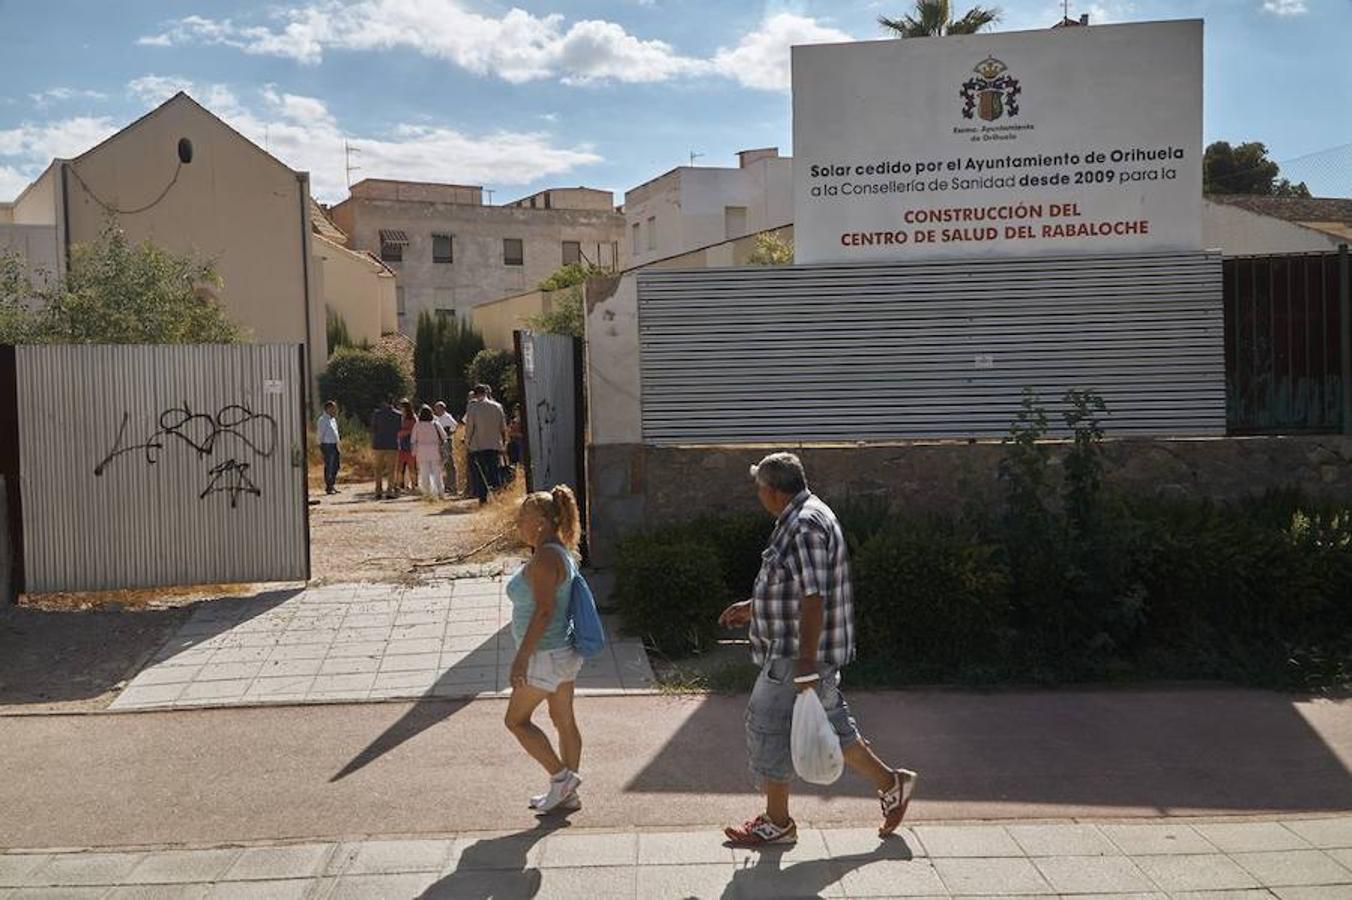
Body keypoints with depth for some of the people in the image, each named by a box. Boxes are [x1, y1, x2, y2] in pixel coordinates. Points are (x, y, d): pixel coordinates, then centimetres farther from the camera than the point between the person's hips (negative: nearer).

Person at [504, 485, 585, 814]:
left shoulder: (544, 559, -21)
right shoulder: (561, 552, 9)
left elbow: (544, 610, -26)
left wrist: (522, 657, -24)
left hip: (546, 655, -10)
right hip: (564, 651, 10)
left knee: (516, 719, 5)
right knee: (564, 720, 15)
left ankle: (561, 776, 8)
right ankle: (567, 792, 24)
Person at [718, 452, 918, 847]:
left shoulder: (805, 526, -22)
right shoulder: (801, 518, 12)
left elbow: (813, 599, -26)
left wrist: (806, 666, -26)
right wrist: (752, 608, 26)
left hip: (796, 655, -10)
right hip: (796, 651, 10)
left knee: (768, 726, 1)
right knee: (828, 722, 18)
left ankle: (777, 822, 15)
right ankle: (890, 783, 27)